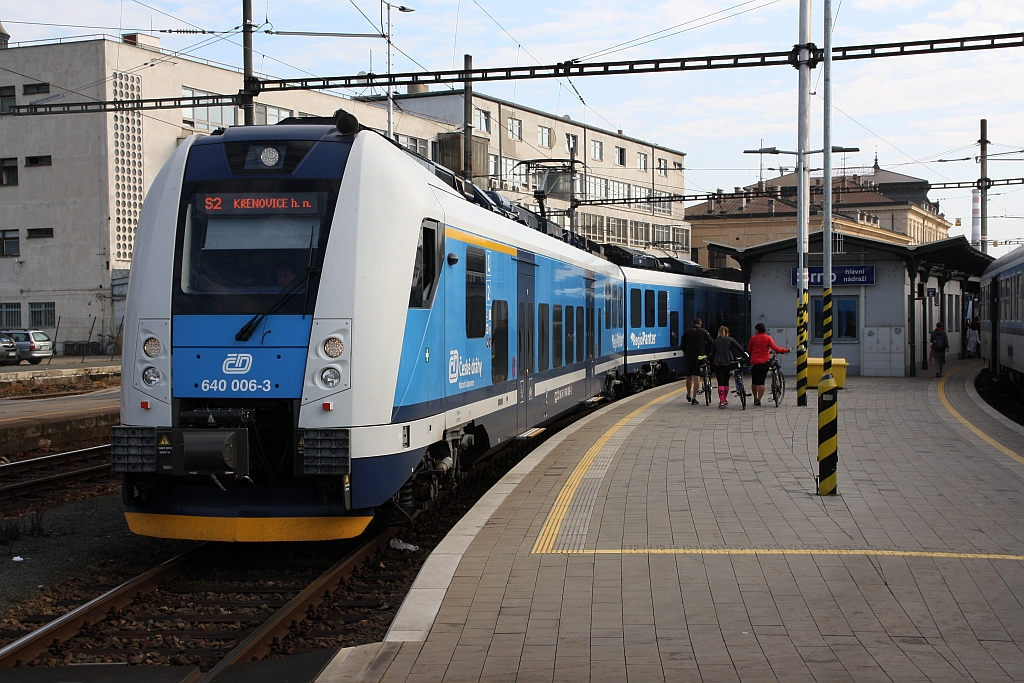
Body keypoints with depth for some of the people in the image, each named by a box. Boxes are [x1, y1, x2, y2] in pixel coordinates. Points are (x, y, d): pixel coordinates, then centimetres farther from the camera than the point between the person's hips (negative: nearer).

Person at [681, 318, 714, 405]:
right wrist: (706, 351, 9)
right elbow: (711, 342, -3)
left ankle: (688, 396, 31)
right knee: (697, 377, -2)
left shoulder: (687, 331, 5)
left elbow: (683, 345, 6)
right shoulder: (703, 331, 0)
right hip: (699, 356, -2)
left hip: (689, 356, 2)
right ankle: (694, 398, -8)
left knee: (689, 377, 16)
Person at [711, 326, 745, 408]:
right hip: (727, 362, 0)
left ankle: (722, 401, -14)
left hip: (717, 363, 1)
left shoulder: (715, 341, 12)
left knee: (720, 382, -3)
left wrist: (711, 363, 13)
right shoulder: (730, 339, 7)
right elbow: (740, 348, 0)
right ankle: (725, 400, 24)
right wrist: (742, 356, 12)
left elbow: (713, 353, 10)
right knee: (726, 381, 14)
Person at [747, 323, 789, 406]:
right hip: (764, 362, 0)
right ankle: (759, 399, -5)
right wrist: (785, 350, 6)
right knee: (761, 382, 2)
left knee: (754, 382, 13)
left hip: (754, 362, 0)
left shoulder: (753, 338, 0)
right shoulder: (768, 338, -2)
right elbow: (775, 349, -7)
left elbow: (749, 351, 8)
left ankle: (755, 399, 21)